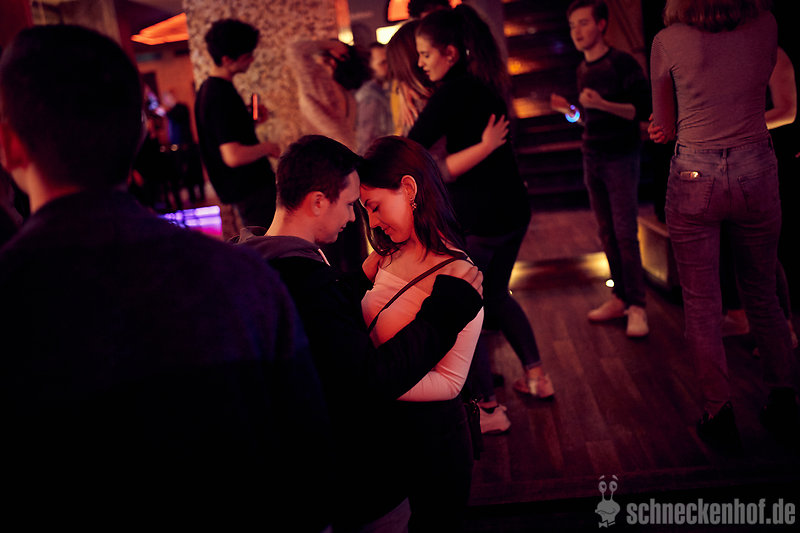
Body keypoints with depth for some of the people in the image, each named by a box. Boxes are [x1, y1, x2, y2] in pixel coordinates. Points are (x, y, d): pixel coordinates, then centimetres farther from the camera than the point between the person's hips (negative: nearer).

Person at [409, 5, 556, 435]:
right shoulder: (486, 83, 10)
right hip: (513, 209, 9)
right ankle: (536, 376, 33)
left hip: (477, 218, -9)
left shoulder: (454, 91, -15)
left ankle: (488, 410, 11)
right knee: (496, 294, 25)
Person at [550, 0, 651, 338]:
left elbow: (643, 110, -14)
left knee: (625, 233, -8)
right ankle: (620, 298, 14)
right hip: (592, 158, 7)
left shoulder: (622, 63, -8)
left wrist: (602, 104, -25)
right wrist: (568, 109, 4)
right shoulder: (583, 70, 13)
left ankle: (637, 307, -2)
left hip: (621, 158, -7)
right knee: (607, 233, 7)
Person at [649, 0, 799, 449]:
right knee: (763, 295, 18)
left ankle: (721, 414, 12)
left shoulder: (669, 41, -6)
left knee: (702, 303, 6)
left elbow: (663, 125, 4)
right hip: (757, 172, 3)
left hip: (694, 176, -3)